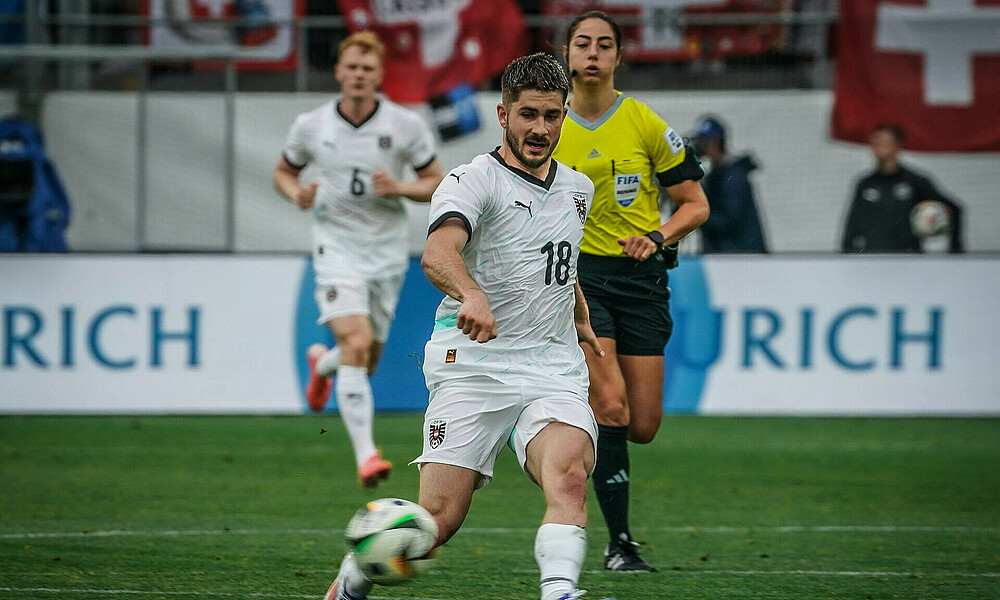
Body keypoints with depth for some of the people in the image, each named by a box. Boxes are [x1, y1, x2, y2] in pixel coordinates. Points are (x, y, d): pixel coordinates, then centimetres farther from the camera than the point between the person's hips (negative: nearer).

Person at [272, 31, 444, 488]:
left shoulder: (406, 125, -5)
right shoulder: (310, 126, -3)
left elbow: (437, 183, 4)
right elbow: (283, 171, 13)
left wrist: (399, 188, -16)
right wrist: (297, 194, -10)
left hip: (387, 252, 2)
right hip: (337, 248, -2)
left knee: (366, 363, 12)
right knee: (356, 344, -22)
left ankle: (322, 364, 50)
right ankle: (366, 455, -26)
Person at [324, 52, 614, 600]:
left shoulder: (577, 189, 15)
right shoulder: (475, 180, -8)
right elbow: (438, 252, -29)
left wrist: (582, 324, 44)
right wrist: (472, 294, -49)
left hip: (553, 368, 4)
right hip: (473, 365, -4)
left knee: (569, 475, -27)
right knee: (440, 517, -9)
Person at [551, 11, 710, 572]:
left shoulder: (647, 124, -1)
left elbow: (696, 204, 2)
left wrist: (659, 236, -14)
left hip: (639, 275, 1)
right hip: (579, 274, -1)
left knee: (642, 427, -2)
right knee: (610, 407, -19)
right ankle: (620, 542, -10)